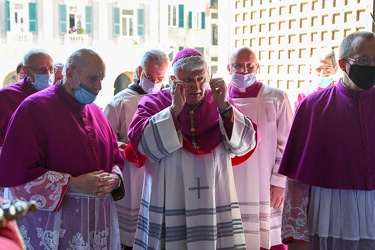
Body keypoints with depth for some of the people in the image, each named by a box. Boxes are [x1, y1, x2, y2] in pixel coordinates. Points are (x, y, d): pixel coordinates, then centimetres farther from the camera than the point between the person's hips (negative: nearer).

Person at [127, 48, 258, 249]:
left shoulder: (220, 104, 6)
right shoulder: (154, 103, 0)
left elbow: (245, 143, -6)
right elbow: (141, 142, -16)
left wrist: (224, 108, -17)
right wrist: (174, 110, -21)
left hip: (214, 204, 2)